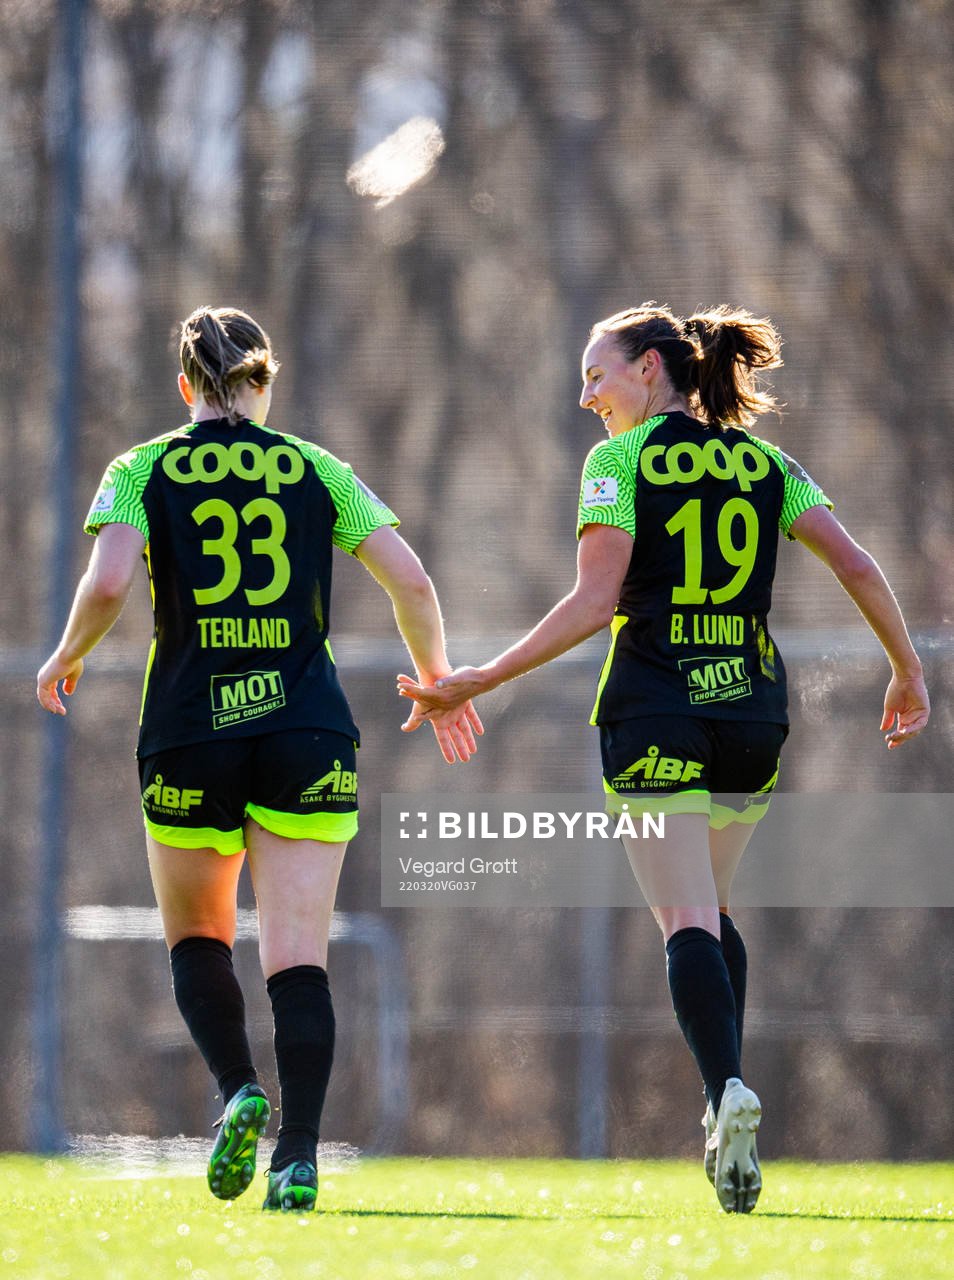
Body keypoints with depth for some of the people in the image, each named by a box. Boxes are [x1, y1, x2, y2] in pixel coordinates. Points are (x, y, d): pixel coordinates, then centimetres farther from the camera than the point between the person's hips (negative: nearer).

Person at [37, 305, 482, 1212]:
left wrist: (66, 658, 5)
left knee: (195, 936, 18)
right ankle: (299, 1153, -16)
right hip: (306, 733, 1)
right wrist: (436, 679, 18)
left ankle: (239, 1090, -6)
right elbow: (411, 581, 1)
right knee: (297, 955, -3)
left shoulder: (143, 473, 2)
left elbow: (107, 585, -14)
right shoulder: (318, 472, 6)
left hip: (188, 737, 0)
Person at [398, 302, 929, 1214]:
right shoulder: (765, 464, 10)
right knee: (710, 906, 20)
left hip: (654, 711, -4)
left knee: (686, 920, -7)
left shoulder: (619, 461, -3)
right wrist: (908, 675, 14)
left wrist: (479, 682, -10)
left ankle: (728, 1088, -29)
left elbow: (593, 602, -13)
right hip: (753, 706, 4)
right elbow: (855, 567, 3)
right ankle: (726, 1118, 13)